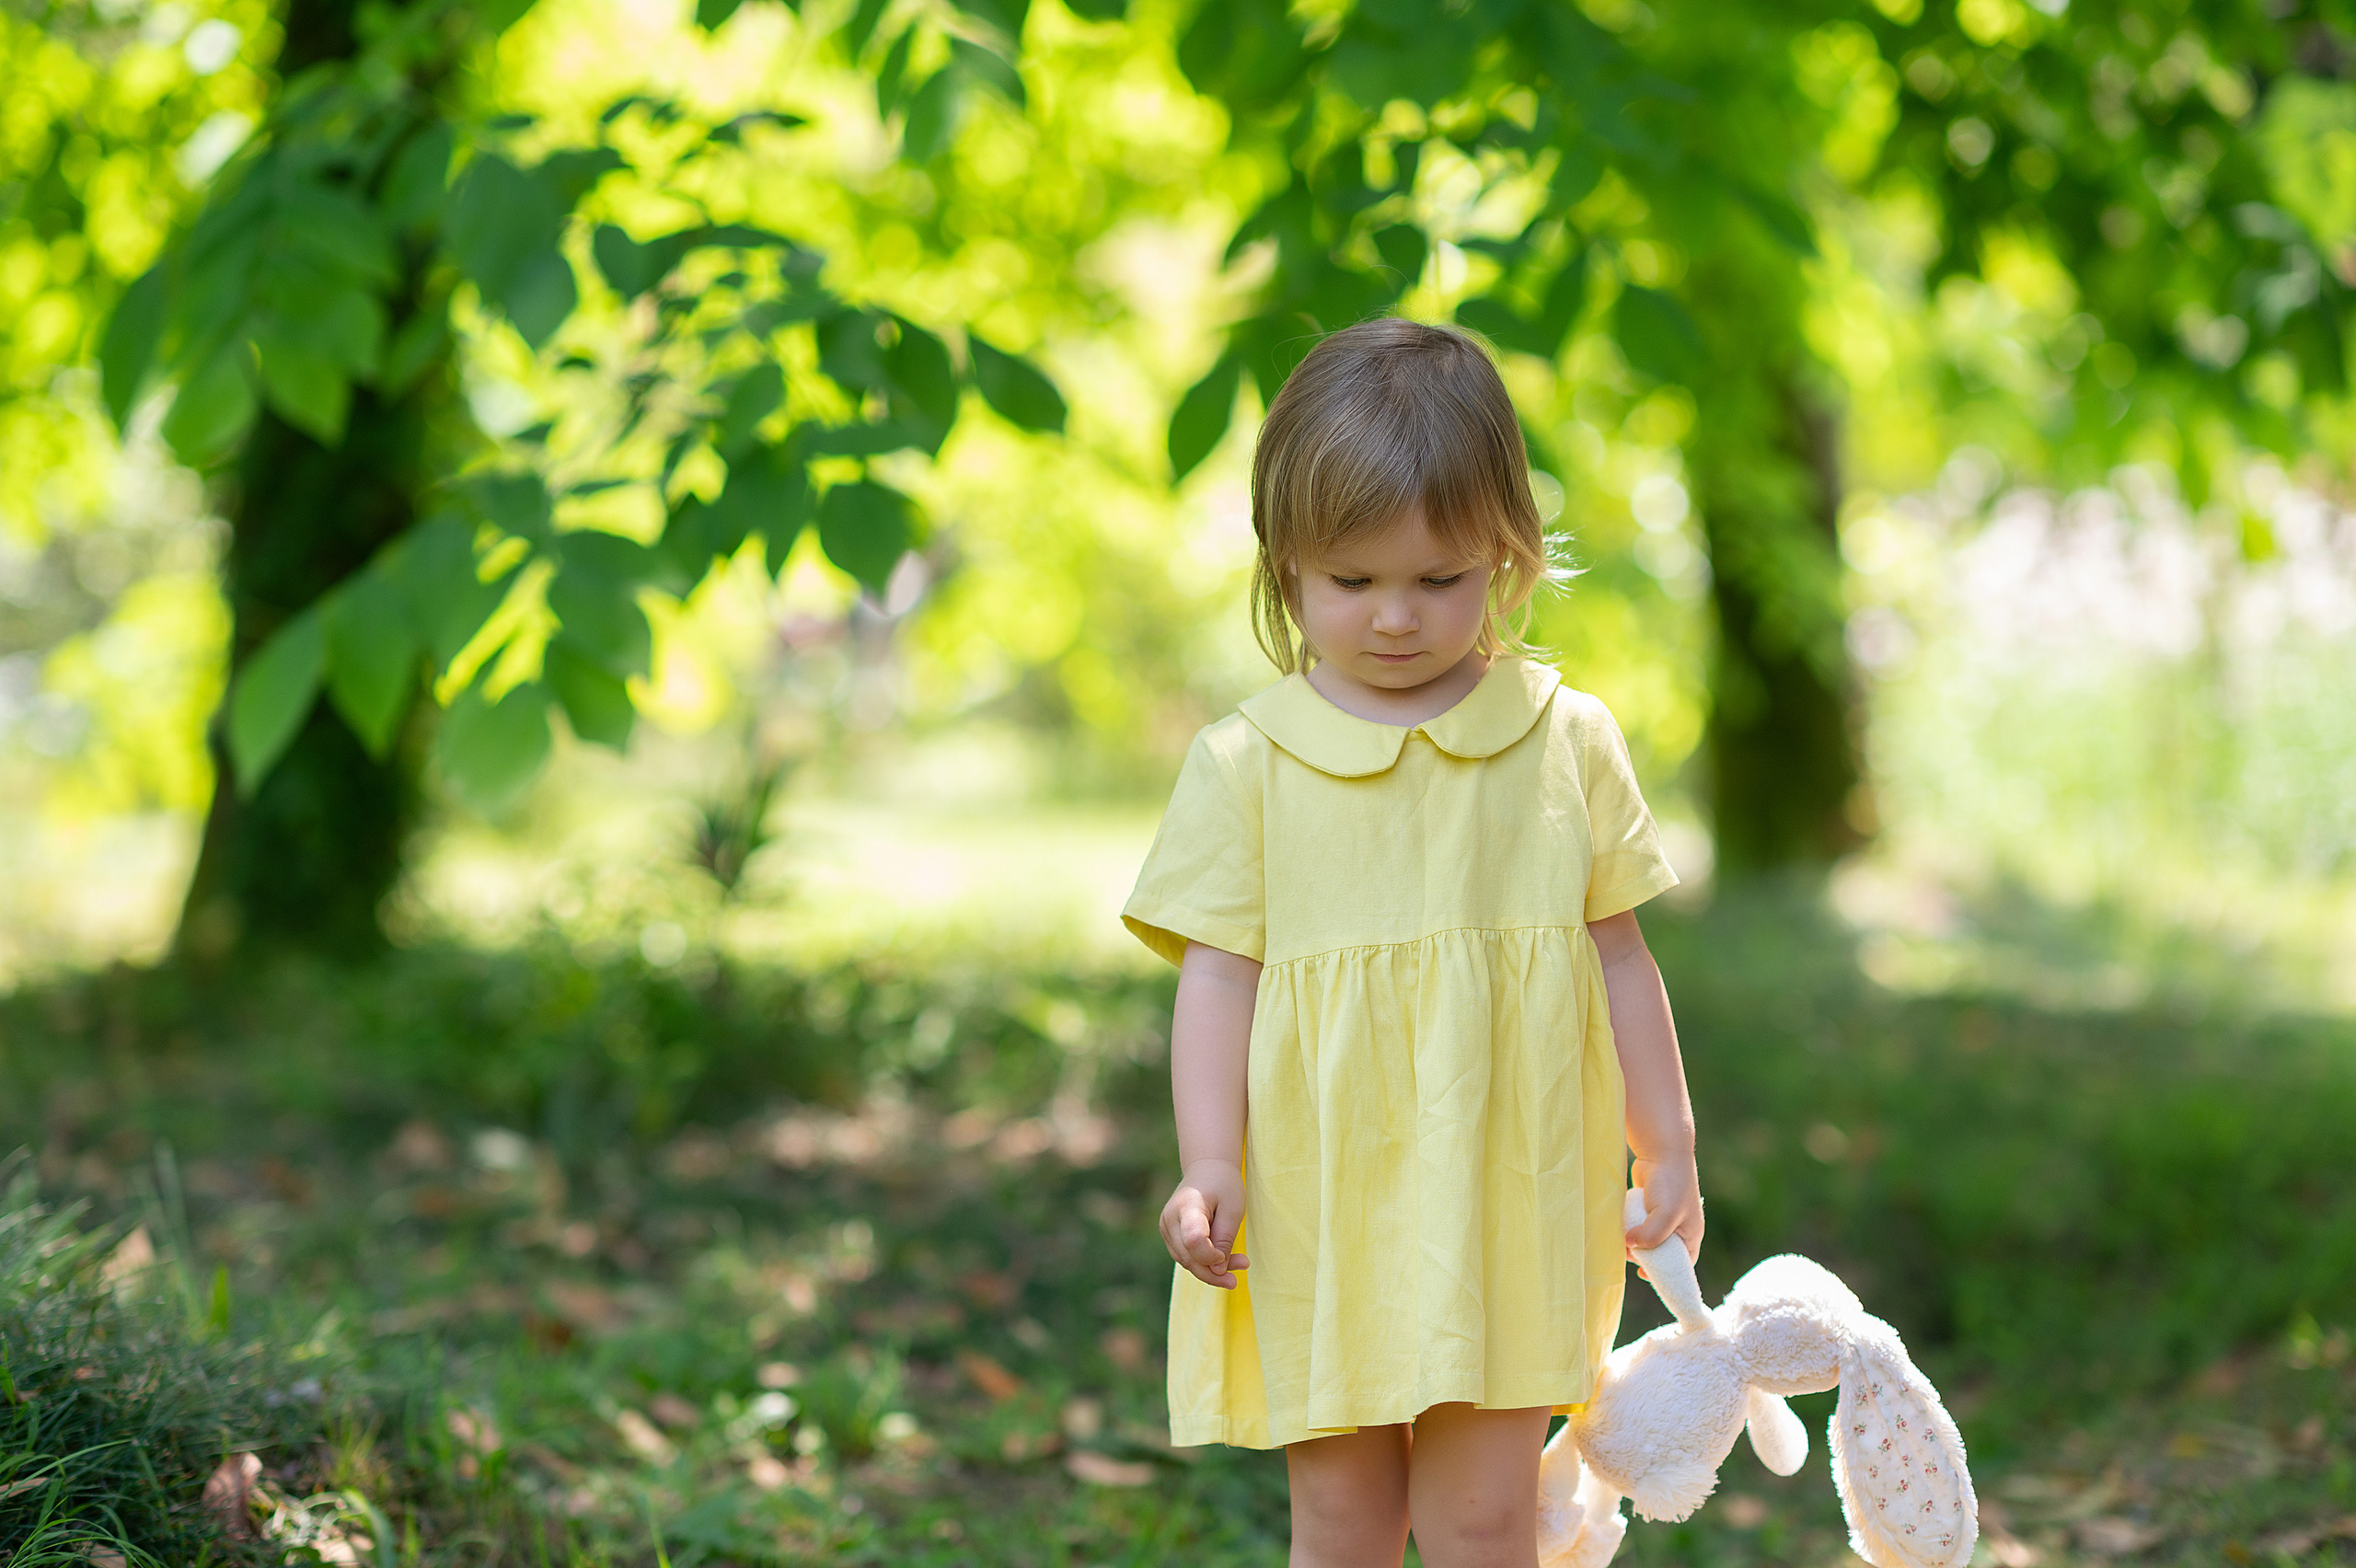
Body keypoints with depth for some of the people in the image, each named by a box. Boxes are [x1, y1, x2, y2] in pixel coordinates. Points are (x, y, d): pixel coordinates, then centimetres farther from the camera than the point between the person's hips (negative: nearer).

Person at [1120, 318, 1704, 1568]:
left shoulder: (1566, 739, 4)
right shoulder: (1246, 762, -1)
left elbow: (1616, 954, 10)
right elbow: (1217, 971, -2)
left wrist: (1667, 1145, 11)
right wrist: (1209, 1167, -11)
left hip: (1509, 1206, 0)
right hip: (1320, 1214, 0)